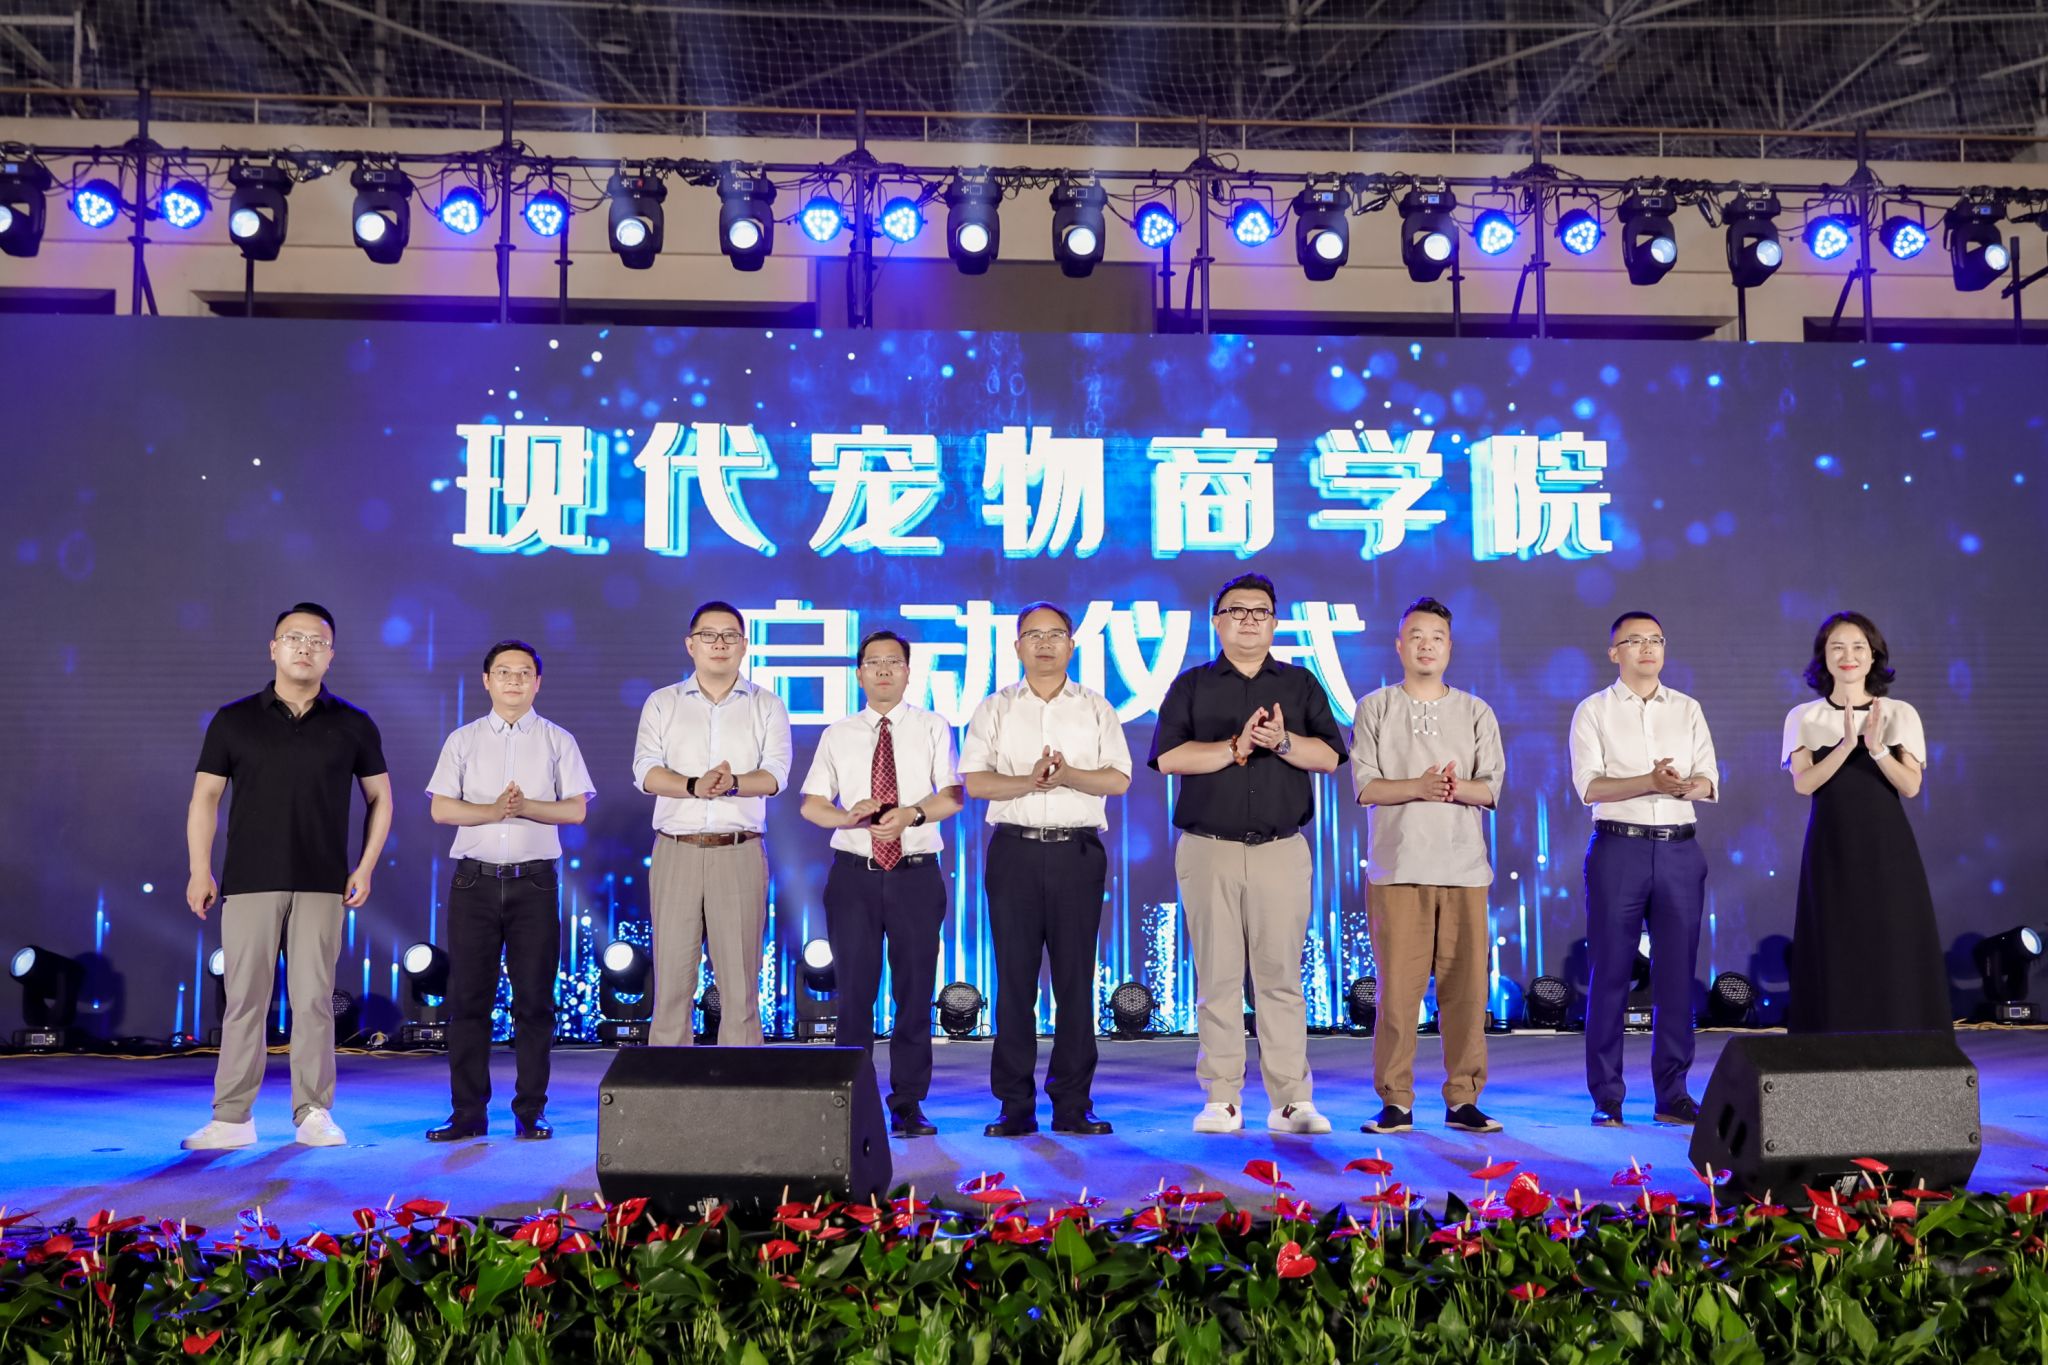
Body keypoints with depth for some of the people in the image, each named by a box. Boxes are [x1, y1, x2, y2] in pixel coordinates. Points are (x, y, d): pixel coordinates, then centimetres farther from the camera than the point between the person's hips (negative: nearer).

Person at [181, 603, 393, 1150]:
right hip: (249, 881, 0)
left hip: (321, 885, 0)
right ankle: (232, 1118, 8)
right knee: (244, 999, 1)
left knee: (314, 999, 0)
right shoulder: (233, 721, 6)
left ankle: (313, 1113, 8)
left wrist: (366, 867, 4)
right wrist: (200, 870, -2)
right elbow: (205, 798, 6)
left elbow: (380, 799, 13)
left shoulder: (353, 727, 6)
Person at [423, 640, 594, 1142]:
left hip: (535, 880, -1)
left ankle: (530, 1111, 7)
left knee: (535, 999, 0)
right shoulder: (463, 740, 11)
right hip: (475, 879, 1)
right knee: (468, 997, 1)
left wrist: (525, 806, -13)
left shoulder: (558, 740, 9)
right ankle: (467, 1113, 8)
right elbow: (440, 809, 2)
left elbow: (576, 809, 1)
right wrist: (493, 810, -13)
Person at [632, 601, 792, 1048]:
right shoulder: (662, 703, 10)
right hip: (676, 852, 1)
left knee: (740, 978, 0)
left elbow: (775, 774, -3)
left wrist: (733, 783, -22)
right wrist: (695, 786, -19)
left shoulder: (767, 706, 9)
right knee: (672, 978, 1)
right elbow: (646, 772, -2)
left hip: (740, 855, 0)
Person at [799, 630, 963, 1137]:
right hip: (854, 874, 1)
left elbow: (952, 796, -3)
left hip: (916, 874, -1)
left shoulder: (932, 729, 6)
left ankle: (908, 1104, 11)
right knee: (854, 989, 2)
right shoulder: (837, 735, 10)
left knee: (915, 990, 2)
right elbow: (811, 805, 8)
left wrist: (913, 814, -22)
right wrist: (851, 816, -12)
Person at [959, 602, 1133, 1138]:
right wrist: (1029, 781, -15)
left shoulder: (1096, 708, 11)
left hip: (1078, 852, 0)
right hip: (1014, 851, 0)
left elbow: (1119, 779, 1)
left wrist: (1068, 775, -15)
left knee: (1076, 978, 1)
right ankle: (1015, 1106, 6)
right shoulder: (995, 708, 11)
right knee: (1015, 977, 0)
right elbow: (974, 781, 0)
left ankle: (1073, 1103, 7)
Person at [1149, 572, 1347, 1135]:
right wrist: (1237, 746, -12)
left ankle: (1292, 1100, 3)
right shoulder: (1192, 685, 9)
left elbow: (1328, 755, 1)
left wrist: (1281, 741, -15)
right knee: (1217, 977, 0)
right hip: (1208, 850, 0)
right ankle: (1221, 1100, 7)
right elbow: (1169, 756, -4)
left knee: (1282, 974, -1)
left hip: (1282, 850, 1)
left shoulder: (1301, 684, 13)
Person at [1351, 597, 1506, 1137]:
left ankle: (1462, 1099, 10)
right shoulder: (1375, 709, 9)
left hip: (1464, 869, 2)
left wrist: (1458, 787, -16)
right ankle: (1395, 1102, 4)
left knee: (1466, 986, 0)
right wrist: (1418, 787, -16)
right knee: (1398, 986, -5)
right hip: (1397, 866, -2)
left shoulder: (1476, 712, 14)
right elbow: (1364, 786, -1)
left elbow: (1492, 787, 5)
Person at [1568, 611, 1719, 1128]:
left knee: (1677, 974, 5)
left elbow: (1709, 780, 4)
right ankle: (1606, 1098, 5)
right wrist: (1651, 782, -22)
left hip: (1680, 850, 3)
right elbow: (1589, 785, -8)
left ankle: (1673, 1094, 13)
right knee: (1610, 974, -1)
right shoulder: (1593, 711, 4)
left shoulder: (1688, 710, 13)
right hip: (1619, 848, -3)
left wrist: (1686, 785, -18)